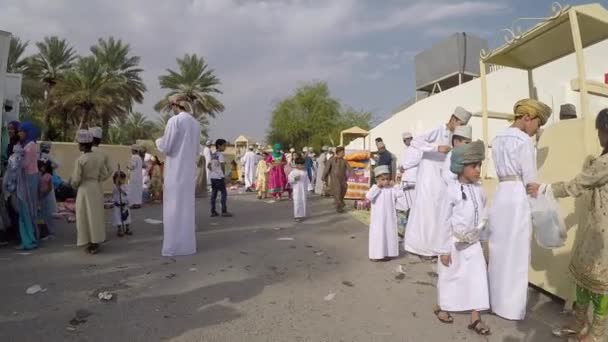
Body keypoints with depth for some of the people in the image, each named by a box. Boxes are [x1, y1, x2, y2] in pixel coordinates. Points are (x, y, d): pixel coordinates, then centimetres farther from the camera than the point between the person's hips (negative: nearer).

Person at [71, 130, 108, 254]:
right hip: (97, 189, 5)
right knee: (96, 215, 12)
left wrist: (73, 184, 9)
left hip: (84, 190, -4)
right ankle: (95, 243, 19)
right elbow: (104, 176, 4)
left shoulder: (80, 159, -14)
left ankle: (90, 244, 12)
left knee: (86, 216, 6)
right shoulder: (100, 157, 0)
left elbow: (76, 180, -12)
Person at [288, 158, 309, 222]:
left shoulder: (305, 172, 8)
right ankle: (297, 216, 3)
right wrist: (295, 179, -27)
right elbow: (289, 179, -10)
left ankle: (302, 215, 18)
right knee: (297, 202, -5)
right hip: (296, 190, -5)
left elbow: (306, 180, 13)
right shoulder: (293, 172, -7)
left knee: (303, 202, 8)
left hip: (303, 189, 5)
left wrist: (307, 189, 13)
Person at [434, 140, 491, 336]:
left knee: (478, 277, 3)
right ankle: (442, 308, 33)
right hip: (454, 243, -5)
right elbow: (445, 221, -14)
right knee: (449, 276, 11)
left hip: (473, 243, 5)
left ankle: (475, 318, 15)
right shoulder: (452, 189, -17)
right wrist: (445, 249, -12)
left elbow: (482, 215, 10)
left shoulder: (479, 189, 0)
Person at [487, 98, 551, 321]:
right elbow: (530, 179, -10)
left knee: (499, 250, 14)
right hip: (518, 196, -8)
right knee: (516, 253, 2)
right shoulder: (524, 140, -11)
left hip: (500, 194, 8)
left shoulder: (498, 139, 13)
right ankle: (511, 307, 12)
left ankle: (496, 300, 26)